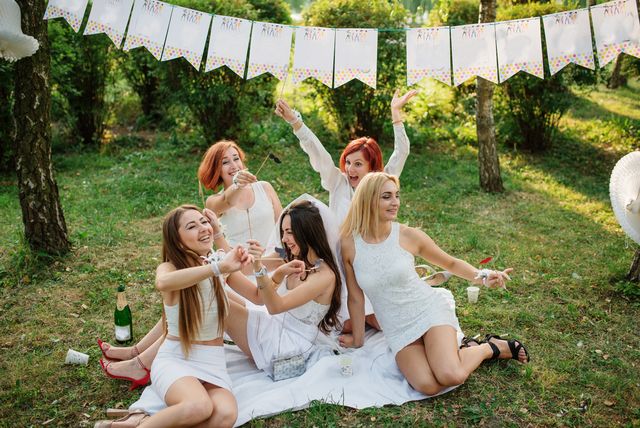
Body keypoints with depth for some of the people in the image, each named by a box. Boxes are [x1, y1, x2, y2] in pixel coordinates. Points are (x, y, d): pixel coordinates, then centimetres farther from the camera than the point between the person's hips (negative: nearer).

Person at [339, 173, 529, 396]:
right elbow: (356, 297, 3)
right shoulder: (349, 245, -9)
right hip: (398, 331, 1)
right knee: (427, 386, -23)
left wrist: (482, 277, -10)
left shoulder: (408, 236, -9)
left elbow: (451, 263, 6)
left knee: (450, 376, -25)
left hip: (430, 310, -1)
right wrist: (358, 339, 10)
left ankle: (491, 347, 7)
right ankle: (457, 352, 10)